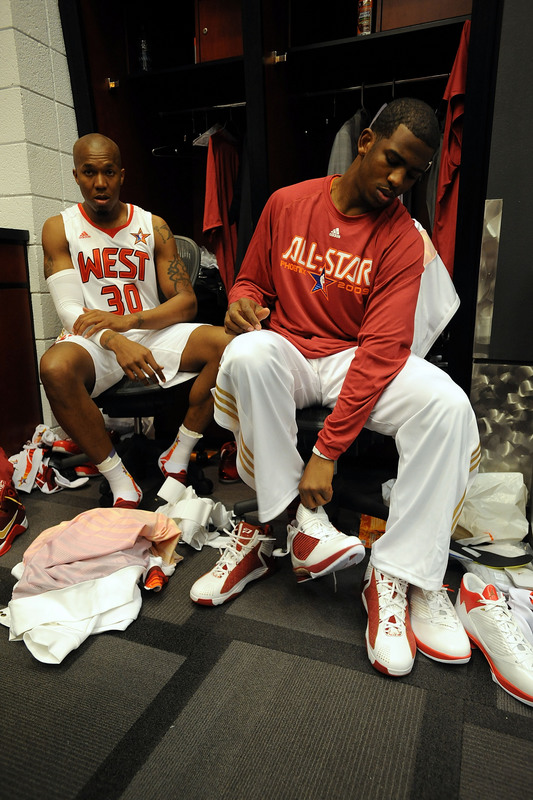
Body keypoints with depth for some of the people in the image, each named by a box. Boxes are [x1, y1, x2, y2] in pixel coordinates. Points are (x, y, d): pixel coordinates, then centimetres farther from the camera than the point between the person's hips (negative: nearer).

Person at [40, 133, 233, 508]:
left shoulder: (153, 226, 8)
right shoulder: (59, 228, 5)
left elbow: (187, 302, 0)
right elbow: (69, 309, -6)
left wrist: (131, 320, -19)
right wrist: (115, 341, -27)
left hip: (149, 335, 2)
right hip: (93, 343, -1)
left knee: (225, 343, -24)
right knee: (55, 368, -36)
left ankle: (177, 457, -11)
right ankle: (120, 483, -19)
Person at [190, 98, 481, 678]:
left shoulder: (404, 239, -4)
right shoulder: (286, 204, 4)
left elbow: (383, 347, -16)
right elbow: (251, 280, 16)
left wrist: (327, 450, -24)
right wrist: (243, 301, -13)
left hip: (356, 361, 0)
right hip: (286, 350, 1)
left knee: (447, 405, -28)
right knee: (247, 354, -35)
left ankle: (396, 576, -16)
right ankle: (302, 525, -21)